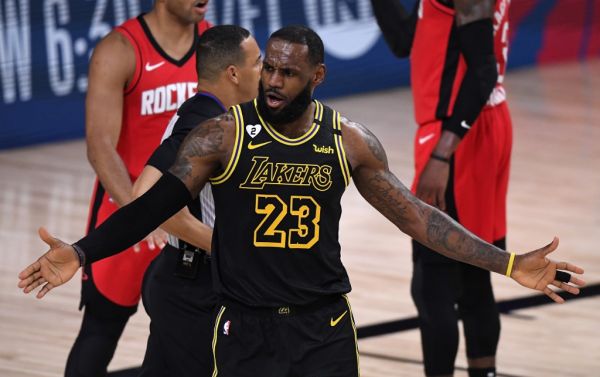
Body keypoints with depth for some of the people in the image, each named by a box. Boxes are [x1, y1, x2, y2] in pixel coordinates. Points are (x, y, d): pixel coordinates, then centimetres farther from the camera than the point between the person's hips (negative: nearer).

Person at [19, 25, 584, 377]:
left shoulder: (349, 142, 0)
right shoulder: (223, 135, -8)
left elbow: (413, 215, 6)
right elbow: (155, 205, -12)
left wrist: (509, 264, 4)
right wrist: (81, 253, -27)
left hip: (325, 329, 2)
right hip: (246, 329, -2)